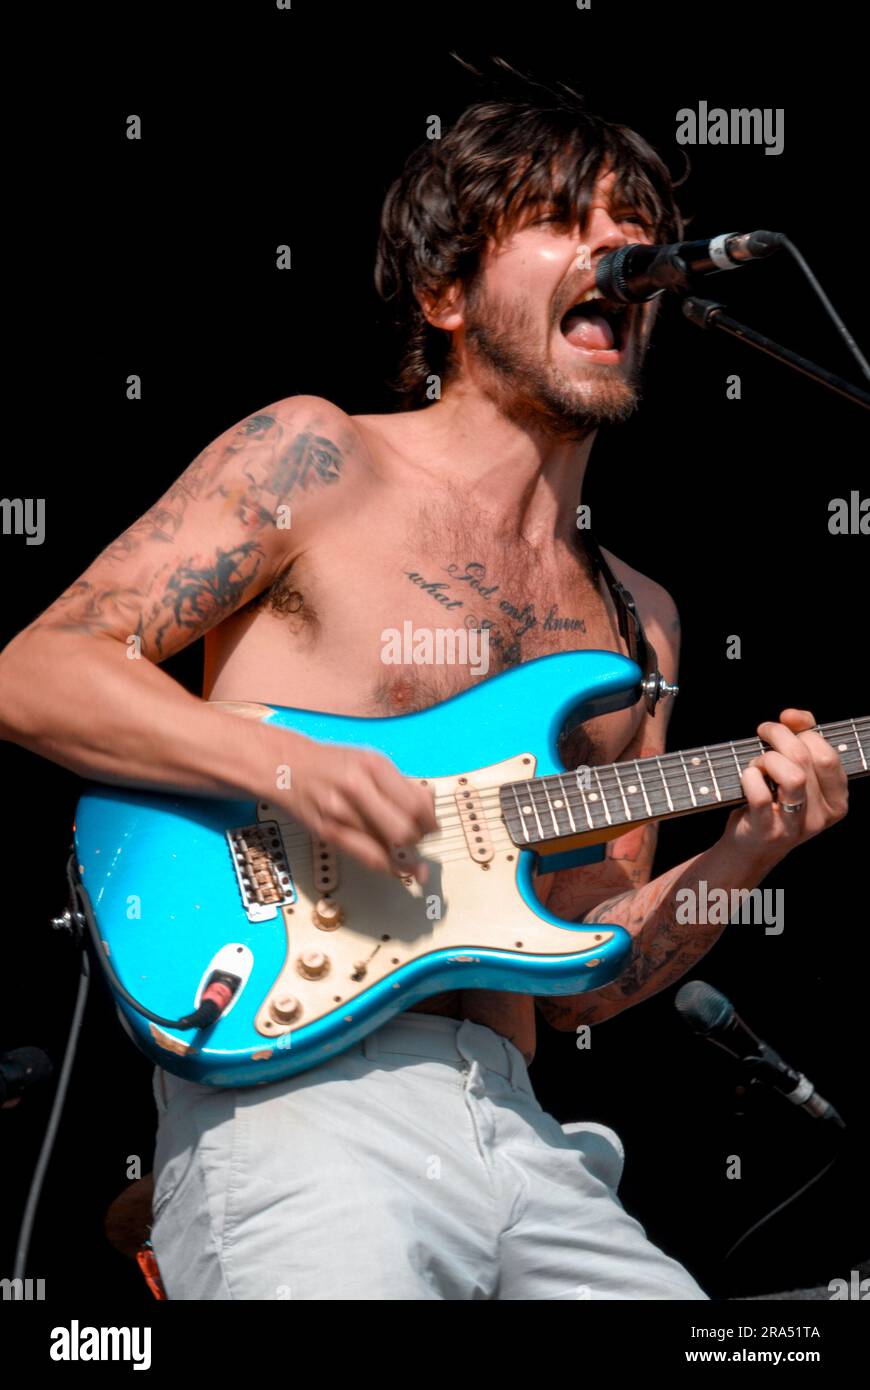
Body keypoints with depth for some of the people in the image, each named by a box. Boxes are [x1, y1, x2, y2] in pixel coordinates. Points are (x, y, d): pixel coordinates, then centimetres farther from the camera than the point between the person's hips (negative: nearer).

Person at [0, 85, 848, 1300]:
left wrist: (738, 860, -1)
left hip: (520, 1140, 5)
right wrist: (290, 768, -15)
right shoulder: (317, 459, 4)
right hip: (293, 1096, -5)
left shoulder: (639, 621, 18)